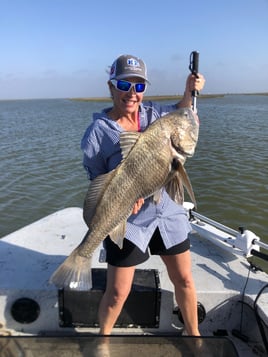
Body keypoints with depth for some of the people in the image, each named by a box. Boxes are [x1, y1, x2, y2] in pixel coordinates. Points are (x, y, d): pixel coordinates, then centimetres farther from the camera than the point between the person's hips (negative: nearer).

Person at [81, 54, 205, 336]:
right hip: (127, 220, -4)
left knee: (184, 280, 16)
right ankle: (103, 337, 39)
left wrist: (189, 92, 1)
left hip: (167, 211, 4)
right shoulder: (97, 131, -12)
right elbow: (97, 181, -6)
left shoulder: (154, 113, -1)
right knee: (117, 293, 5)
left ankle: (193, 334, 43)